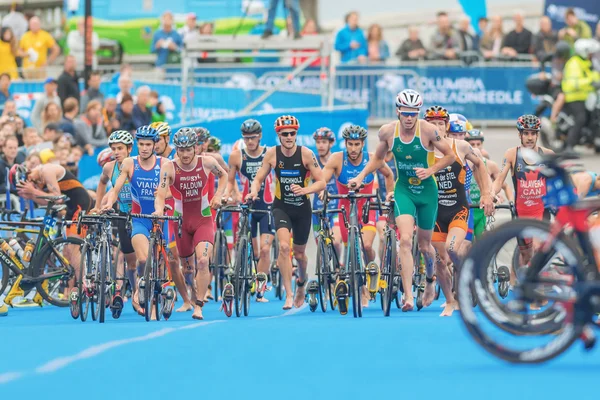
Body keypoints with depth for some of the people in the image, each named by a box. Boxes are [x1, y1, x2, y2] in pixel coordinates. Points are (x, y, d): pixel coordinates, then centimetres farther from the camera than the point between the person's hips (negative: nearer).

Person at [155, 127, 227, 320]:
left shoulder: (207, 162, -10)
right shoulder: (169, 167, -15)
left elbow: (223, 175, 11)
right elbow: (160, 194, -24)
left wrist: (218, 196, -3)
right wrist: (159, 210, -45)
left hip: (204, 220, -1)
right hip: (181, 221, 1)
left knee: (203, 261, -21)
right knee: (187, 265, 12)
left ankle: (199, 307, -17)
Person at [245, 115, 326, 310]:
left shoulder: (306, 154, -13)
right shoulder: (272, 154, -9)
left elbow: (321, 182, -12)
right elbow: (258, 179, 0)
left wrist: (304, 190, -31)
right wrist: (254, 191, -22)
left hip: (302, 208, 0)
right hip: (281, 207, 0)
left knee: (299, 253, 14)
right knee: (284, 247, -23)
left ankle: (301, 283, 47)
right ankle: (289, 295, -20)